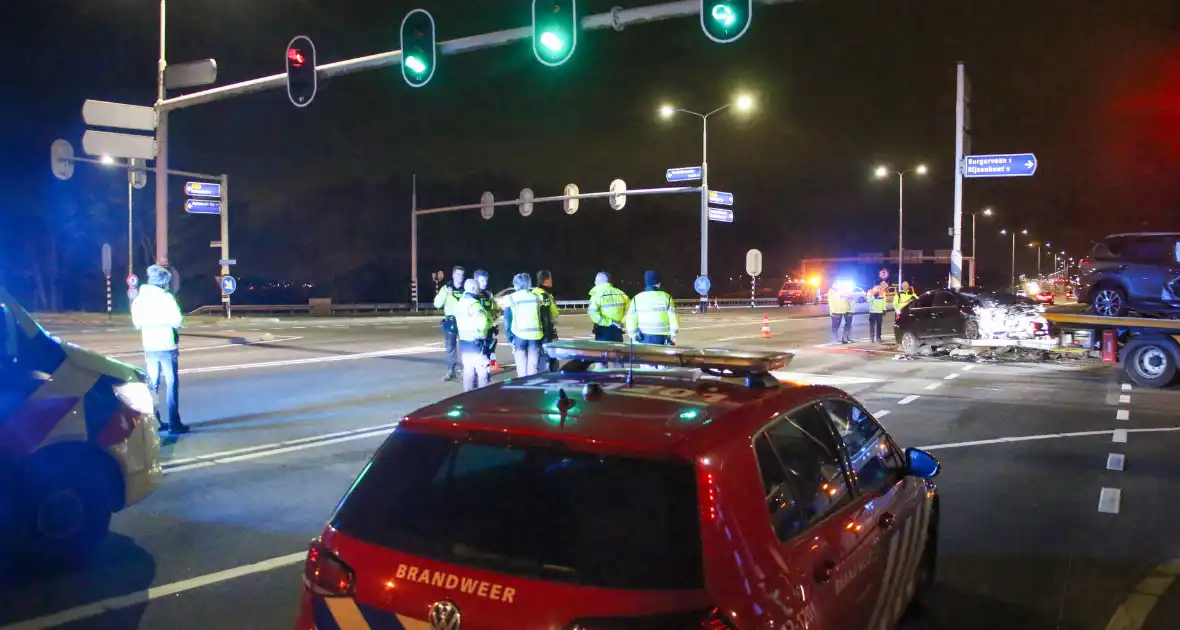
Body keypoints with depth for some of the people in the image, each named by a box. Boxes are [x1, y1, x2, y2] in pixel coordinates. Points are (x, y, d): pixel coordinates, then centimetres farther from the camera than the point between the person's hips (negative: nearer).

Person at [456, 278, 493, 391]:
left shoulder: (461, 302, 13)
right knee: (483, 370, -4)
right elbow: (483, 323, -27)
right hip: (476, 342, -9)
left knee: (468, 370, 12)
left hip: (464, 341, 9)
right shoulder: (474, 304, -18)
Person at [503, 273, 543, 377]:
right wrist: (544, 337, 16)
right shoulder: (536, 297, 10)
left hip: (519, 335, -2)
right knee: (533, 368, 7)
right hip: (535, 335, 2)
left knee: (522, 368, 3)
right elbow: (542, 317, 11)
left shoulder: (511, 298, 1)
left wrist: (510, 336, 5)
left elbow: (507, 319, 0)